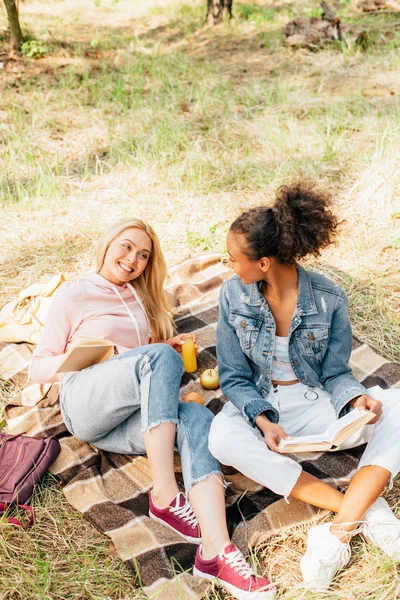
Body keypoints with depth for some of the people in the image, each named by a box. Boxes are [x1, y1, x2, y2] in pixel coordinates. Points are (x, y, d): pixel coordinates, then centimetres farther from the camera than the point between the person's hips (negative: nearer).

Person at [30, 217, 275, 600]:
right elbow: (39, 368, 7)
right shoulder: (74, 294, 10)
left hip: (129, 417, 5)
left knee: (198, 419, -29)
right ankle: (165, 497, -33)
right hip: (84, 403, -4)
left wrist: (169, 353, 10)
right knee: (160, 357, -33)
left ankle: (215, 551, -45)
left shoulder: (141, 299, 26)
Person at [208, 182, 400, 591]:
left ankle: (338, 531, -30)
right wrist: (263, 421, -23)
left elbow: (335, 372, -1)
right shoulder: (234, 296, -8)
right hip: (259, 405, 0)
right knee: (223, 437, -34)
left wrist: (357, 400, -24)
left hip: (317, 404, 0)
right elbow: (234, 377, -5)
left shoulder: (328, 299, -11)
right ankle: (366, 512, -29)